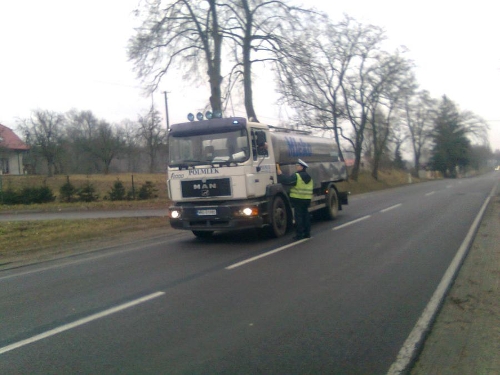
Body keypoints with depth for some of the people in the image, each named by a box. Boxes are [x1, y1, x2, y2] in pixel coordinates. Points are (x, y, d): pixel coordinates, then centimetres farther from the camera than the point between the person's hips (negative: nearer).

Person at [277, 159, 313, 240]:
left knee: (298, 217, -5)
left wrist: (278, 170, -12)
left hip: (298, 199, -7)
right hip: (307, 199, 8)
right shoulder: (308, 177, 14)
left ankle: (299, 234, -4)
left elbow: (285, 180, -20)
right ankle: (307, 233, 17)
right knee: (305, 215, 13)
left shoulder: (296, 176, -13)